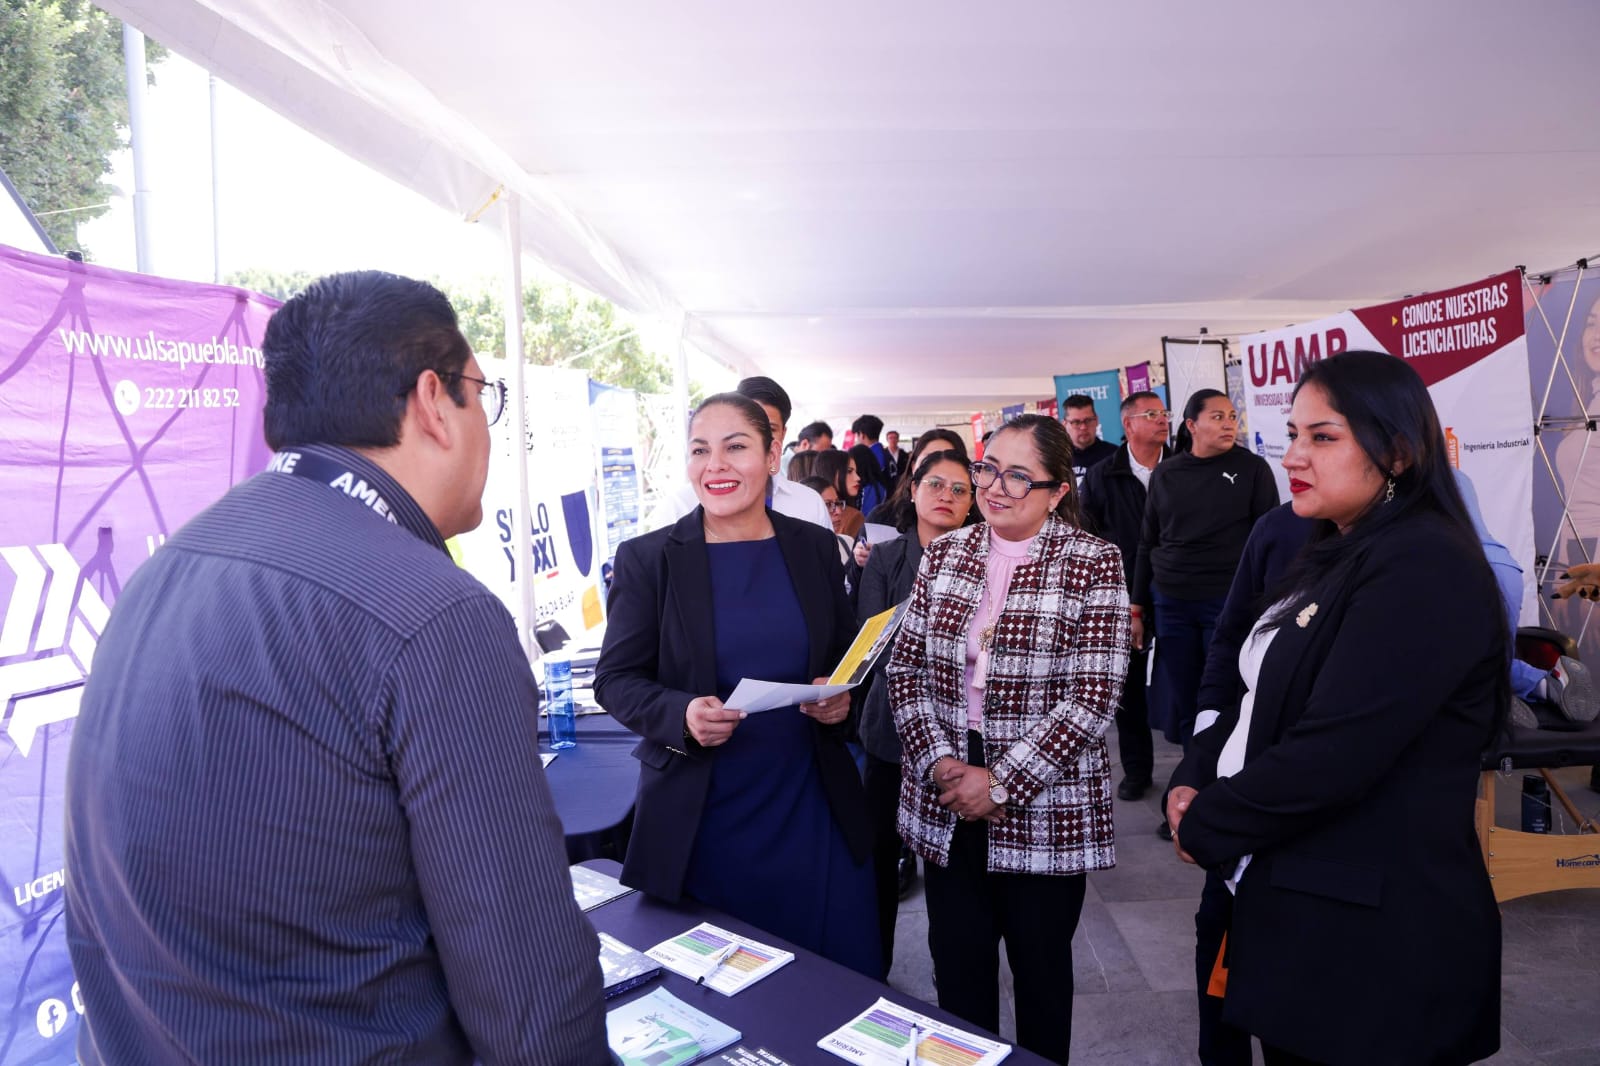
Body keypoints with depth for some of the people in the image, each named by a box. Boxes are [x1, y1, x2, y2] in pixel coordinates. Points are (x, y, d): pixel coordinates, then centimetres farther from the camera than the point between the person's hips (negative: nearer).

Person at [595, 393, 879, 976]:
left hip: (812, 807, 3)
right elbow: (615, 679, -2)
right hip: (700, 819, -2)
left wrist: (843, 696, -8)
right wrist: (681, 714, -20)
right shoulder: (647, 558, -5)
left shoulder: (815, 547, 3)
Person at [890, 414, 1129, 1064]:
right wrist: (939, 760, -10)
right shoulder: (945, 554, 2)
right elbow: (905, 669, 3)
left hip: (1044, 809, -3)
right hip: (946, 804, 3)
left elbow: (1091, 698, -15)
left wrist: (1002, 783, -16)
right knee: (957, 963, 16)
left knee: (1041, 967, 16)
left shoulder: (1093, 564, -10)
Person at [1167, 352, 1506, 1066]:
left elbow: (1332, 754, -26)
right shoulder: (1332, 558, 11)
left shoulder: (1425, 568, -20)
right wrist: (1191, 785, -2)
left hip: (1374, 937, -8)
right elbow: (1256, 698, 14)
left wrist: (1203, 828, -13)